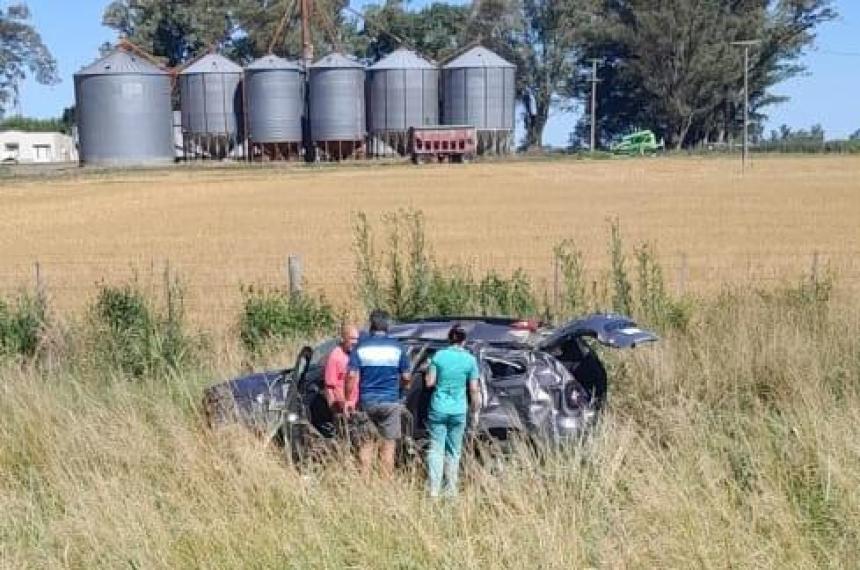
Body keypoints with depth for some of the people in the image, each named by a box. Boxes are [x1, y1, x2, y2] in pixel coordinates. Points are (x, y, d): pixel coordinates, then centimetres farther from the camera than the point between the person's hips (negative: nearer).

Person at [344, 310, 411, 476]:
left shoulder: (361, 346, -2)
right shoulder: (397, 347, -3)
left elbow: (352, 375, -8)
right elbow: (406, 377, -2)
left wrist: (348, 399, 0)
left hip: (367, 402, 1)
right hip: (390, 402, -1)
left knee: (366, 444, 10)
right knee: (388, 444, 5)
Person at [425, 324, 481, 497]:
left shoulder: (439, 356, -2)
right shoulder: (470, 360, -2)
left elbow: (429, 382, -1)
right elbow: (474, 389, -1)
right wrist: (475, 411, 8)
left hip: (439, 409, 0)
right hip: (459, 411, 1)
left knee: (436, 449, 2)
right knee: (453, 452, 11)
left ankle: (434, 490, -4)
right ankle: (451, 490, 15)